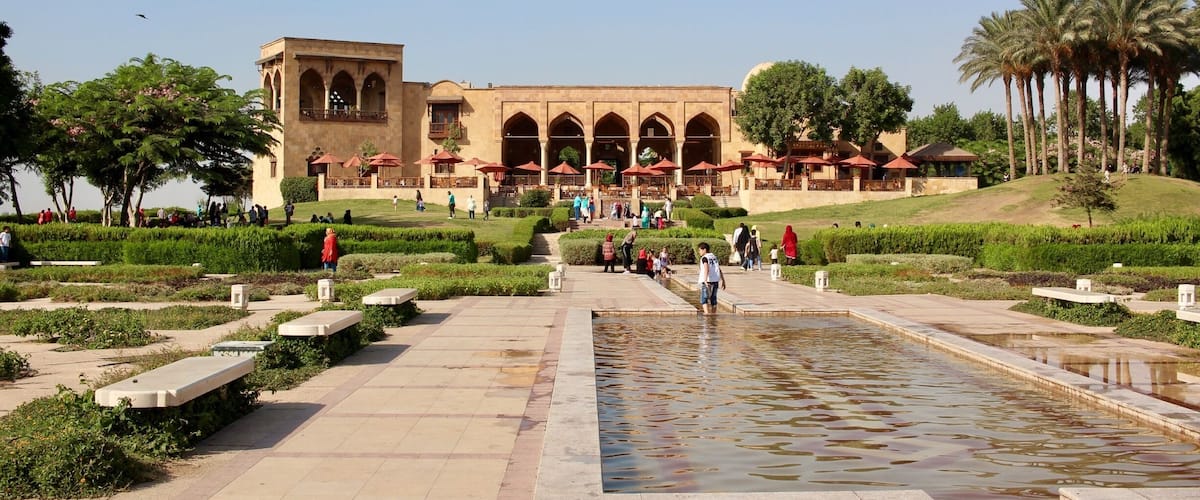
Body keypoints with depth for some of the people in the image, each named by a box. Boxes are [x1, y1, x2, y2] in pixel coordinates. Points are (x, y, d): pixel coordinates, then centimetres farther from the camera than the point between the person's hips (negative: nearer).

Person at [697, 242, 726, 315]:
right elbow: (719, 270, 16)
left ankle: (707, 313, -21)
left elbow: (706, 269, -25)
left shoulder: (704, 258, -8)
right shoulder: (714, 257, 15)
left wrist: (705, 280, -36)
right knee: (713, 299, 13)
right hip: (715, 280, 7)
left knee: (704, 299, -6)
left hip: (707, 281, -7)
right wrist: (723, 281, 19)